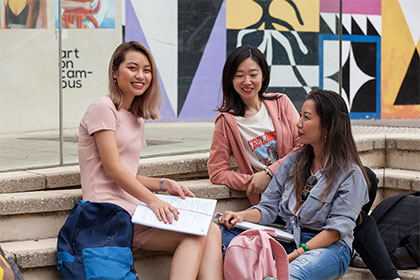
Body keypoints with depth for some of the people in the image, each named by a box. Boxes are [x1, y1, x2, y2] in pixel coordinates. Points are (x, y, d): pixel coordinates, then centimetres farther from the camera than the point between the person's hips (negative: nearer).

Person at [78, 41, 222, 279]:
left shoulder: (137, 120, 24)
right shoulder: (103, 108, -3)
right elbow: (112, 169, -12)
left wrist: (164, 184, 5)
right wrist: (153, 200, -21)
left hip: (132, 209, 8)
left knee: (212, 232, -11)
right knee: (195, 234, -23)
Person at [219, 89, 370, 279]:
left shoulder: (351, 174, -3)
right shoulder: (294, 161, 16)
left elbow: (337, 228, -11)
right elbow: (269, 207, 13)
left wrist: (295, 255, -22)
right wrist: (243, 216, -10)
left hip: (329, 247, -6)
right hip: (287, 240, 6)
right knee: (225, 234, -20)